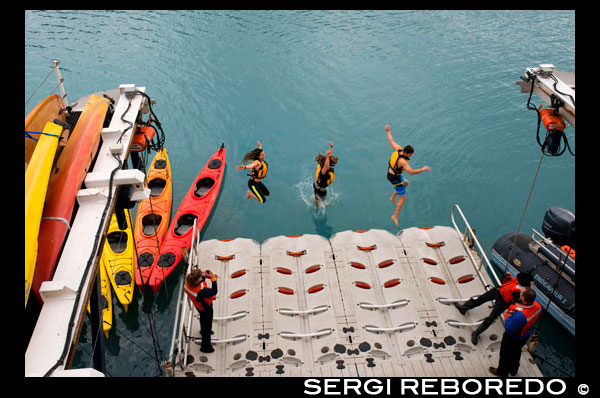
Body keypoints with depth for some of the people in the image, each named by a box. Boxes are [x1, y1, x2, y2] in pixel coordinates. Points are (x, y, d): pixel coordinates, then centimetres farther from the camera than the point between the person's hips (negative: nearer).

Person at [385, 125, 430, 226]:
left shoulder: (399, 149, -13)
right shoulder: (402, 161, -36)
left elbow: (391, 141, 3)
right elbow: (411, 172, -42)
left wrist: (388, 131, 15)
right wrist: (422, 169, -33)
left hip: (391, 172, 9)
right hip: (395, 178, -9)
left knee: (406, 183, 34)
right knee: (403, 198, 3)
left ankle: (393, 197, 41)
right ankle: (395, 216, 11)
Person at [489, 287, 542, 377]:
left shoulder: (520, 314, -47)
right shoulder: (537, 305, -25)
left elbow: (509, 328, -33)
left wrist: (509, 315, -25)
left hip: (512, 338, -7)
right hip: (525, 335, 7)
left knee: (505, 354, 23)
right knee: (516, 352, 34)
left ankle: (502, 372, 49)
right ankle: (513, 370, 58)